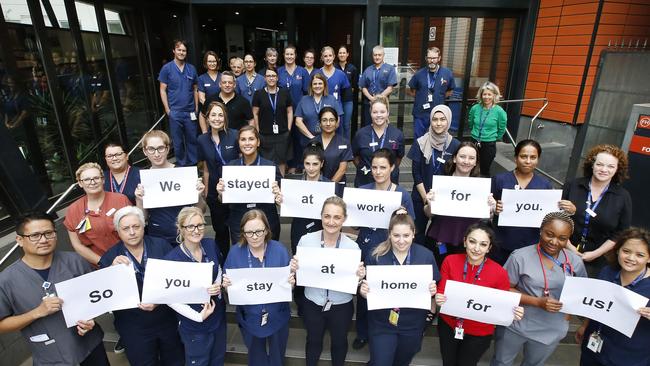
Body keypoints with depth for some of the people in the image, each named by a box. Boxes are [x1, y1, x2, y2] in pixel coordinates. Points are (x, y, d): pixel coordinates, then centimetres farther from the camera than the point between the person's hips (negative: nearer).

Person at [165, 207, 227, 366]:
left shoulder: (211, 245, -8)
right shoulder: (172, 259, -22)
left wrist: (218, 285, -12)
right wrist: (198, 316, -20)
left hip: (219, 316, 4)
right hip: (194, 326, -4)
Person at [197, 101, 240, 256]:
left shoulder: (234, 135, -8)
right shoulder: (202, 140, 2)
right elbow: (206, 169, 9)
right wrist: (206, 192, 9)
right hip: (215, 192, 3)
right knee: (220, 229, 15)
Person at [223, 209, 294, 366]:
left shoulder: (280, 249, -15)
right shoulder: (235, 252, -13)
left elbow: (290, 281, -7)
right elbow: (228, 283, -3)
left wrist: (291, 282, -28)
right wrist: (226, 284, -25)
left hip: (277, 317, 0)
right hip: (249, 318, 1)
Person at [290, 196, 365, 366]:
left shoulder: (352, 246, -16)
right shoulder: (306, 240, -15)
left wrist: (360, 276, -26)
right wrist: (294, 269, -24)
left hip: (342, 306, 0)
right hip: (313, 304, 1)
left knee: (339, 342, 25)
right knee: (313, 341, 25)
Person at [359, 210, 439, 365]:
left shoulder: (426, 255, -9)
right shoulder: (375, 255, -14)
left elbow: (433, 287, 1)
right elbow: (365, 288, -4)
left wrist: (432, 291, -20)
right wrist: (363, 291, -25)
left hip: (412, 325, 2)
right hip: (382, 324, -2)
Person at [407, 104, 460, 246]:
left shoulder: (455, 145, -4)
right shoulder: (421, 143, -6)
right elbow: (416, 173, -6)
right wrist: (426, 198, -10)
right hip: (421, 197, 0)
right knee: (419, 231, 6)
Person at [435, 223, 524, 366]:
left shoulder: (499, 273, -19)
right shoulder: (450, 261, -15)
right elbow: (441, 293, -10)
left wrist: (514, 313, -28)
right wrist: (438, 299, -31)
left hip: (479, 334, -1)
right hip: (448, 326, 2)